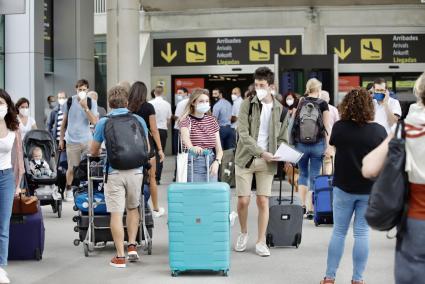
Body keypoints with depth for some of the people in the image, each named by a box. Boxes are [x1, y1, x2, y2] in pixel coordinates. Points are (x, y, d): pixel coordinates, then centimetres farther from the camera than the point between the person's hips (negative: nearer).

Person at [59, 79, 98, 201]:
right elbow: (64, 122, 11)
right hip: (72, 141, 0)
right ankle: (68, 190, 18)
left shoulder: (92, 103, 3)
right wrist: (61, 139, 11)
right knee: (72, 168, 2)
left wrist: (85, 107, -16)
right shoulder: (70, 101, 4)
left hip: (87, 140, 1)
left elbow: (94, 121, -8)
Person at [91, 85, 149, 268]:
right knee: (133, 208, 22)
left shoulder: (103, 122, 1)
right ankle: (132, 246, 16)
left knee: (116, 213, 0)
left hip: (114, 172, -2)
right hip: (135, 171, 2)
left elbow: (93, 151, 11)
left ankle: (120, 256, 2)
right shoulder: (139, 120, 5)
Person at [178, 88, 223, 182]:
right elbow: (185, 137, -24)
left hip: (211, 162, 4)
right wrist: (192, 148, -46)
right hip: (193, 163, -4)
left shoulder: (212, 120, 10)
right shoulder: (186, 120, -2)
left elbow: (219, 148, 8)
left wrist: (217, 161, -13)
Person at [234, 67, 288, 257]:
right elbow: (243, 134, -11)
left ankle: (261, 242, 10)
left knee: (263, 201, 0)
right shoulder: (247, 104, -2)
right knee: (243, 200, 0)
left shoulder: (279, 109, 6)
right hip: (246, 158, -1)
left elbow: (282, 138, 11)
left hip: (267, 162, 1)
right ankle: (243, 233, 25)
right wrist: (261, 152, -23)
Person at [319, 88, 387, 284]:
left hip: (344, 187, 1)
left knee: (338, 231, 11)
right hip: (370, 189, 0)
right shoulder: (379, 130, -11)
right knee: (362, 233, 7)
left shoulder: (339, 127, -9)